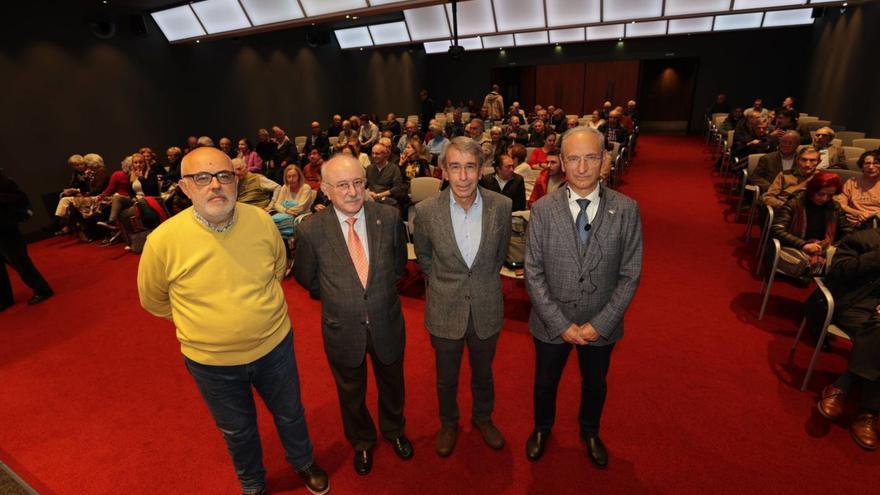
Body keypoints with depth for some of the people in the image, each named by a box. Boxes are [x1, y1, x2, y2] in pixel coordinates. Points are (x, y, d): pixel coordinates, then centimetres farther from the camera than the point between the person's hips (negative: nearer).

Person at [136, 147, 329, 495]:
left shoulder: (261, 221, -15)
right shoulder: (163, 240, -20)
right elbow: (153, 300, -1)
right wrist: (200, 322, 4)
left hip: (274, 346, 1)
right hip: (211, 361, -1)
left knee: (290, 414, 23)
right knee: (237, 431, 24)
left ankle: (304, 463, 54)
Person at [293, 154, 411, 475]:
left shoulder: (389, 217, -15)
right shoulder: (311, 230, -19)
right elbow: (305, 277, 0)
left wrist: (382, 291, 7)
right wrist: (334, 298, 4)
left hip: (387, 324, 1)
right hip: (343, 329, -1)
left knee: (391, 384, 25)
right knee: (351, 393, 24)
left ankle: (393, 430, 58)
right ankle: (362, 442, 55)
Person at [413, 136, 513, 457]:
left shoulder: (502, 206, -14)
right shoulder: (426, 211, -17)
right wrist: (443, 283, 7)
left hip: (487, 309, 1)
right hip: (444, 311, -1)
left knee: (482, 373, 24)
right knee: (446, 378, 21)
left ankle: (483, 418, 54)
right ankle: (448, 424, 50)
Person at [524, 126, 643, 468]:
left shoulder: (626, 209, -12)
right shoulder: (542, 209, -14)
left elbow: (630, 275, -9)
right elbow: (533, 273, -12)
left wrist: (600, 323, -14)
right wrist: (560, 324, -15)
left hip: (601, 324, 1)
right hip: (551, 322, 0)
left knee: (595, 384, 25)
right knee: (545, 382, 22)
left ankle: (589, 431, 56)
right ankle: (542, 428, 53)